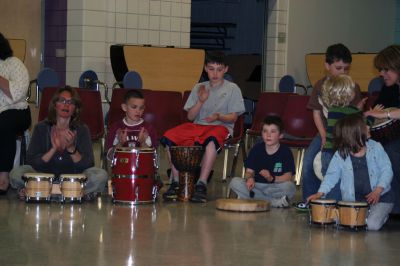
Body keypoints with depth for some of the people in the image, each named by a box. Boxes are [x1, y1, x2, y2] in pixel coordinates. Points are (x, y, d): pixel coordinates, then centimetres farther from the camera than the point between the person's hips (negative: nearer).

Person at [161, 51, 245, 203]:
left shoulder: (232, 89, 6)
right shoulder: (199, 88, 15)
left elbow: (233, 117, 0)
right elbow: (190, 117, 9)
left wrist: (218, 116, -20)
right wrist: (200, 101, -7)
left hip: (221, 126, -4)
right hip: (197, 126, 4)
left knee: (211, 139, -42)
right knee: (169, 137, -23)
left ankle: (201, 184, -40)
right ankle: (176, 181, -17)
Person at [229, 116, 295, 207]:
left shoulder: (285, 152, -3)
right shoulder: (257, 149, 7)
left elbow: (288, 176, -11)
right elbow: (249, 171, 4)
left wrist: (272, 178, -29)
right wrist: (249, 178, -21)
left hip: (275, 187, -3)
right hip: (257, 186, 4)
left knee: (290, 186, -33)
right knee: (235, 182, -24)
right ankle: (274, 202, -27)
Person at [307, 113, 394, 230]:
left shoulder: (375, 148, -5)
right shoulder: (340, 155, -3)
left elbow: (386, 170, -4)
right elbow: (332, 175, 1)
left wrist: (377, 191, -19)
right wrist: (320, 193, -15)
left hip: (380, 197, -1)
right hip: (353, 200, 2)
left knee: (372, 225, -23)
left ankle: (382, 215, 14)